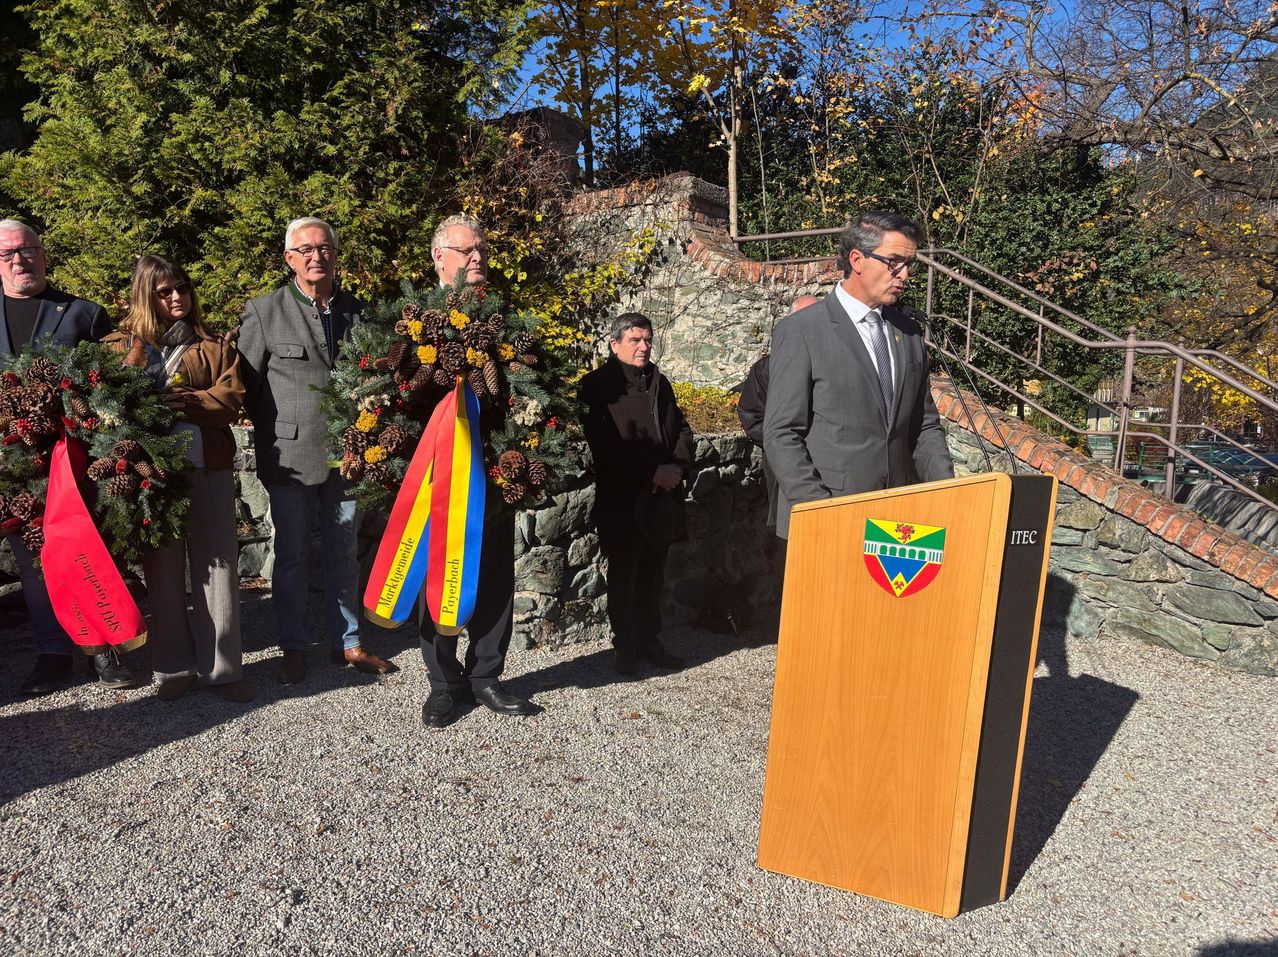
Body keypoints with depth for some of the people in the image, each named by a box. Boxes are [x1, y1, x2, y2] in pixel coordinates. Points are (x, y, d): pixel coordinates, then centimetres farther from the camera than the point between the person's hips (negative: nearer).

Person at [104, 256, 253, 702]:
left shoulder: (213, 346, 11)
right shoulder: (121, 344, 12)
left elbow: (232, 398, -1)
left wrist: (186, 402, -16)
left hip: (209, 468, 0)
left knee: (217, 568, 1)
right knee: (163, 571, 7)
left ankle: (223, 667, 10)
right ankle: (175, 667, 19)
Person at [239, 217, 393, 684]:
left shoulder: (358, 311, 8)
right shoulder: (263, 312, 0)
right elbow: (247, 386, 1)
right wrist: (271, 439, -2)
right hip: (290, 455, -2)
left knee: (344, 554, 12)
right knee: (291, 555, 7)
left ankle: (347, 642, 26)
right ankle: (294, 647, 21)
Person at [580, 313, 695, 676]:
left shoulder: (659, 383, 15)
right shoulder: (598, 385, -5)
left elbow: (683, 431, 14)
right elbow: (605, 445, -15)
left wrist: (676, 468, -5)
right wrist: (651, 472, -17)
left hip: (661, 496, 6)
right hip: (621, 497, -5)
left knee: (653, 574, 12)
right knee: (624, 574, 3)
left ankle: (649, 642, 24)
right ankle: (625, 648, 15)